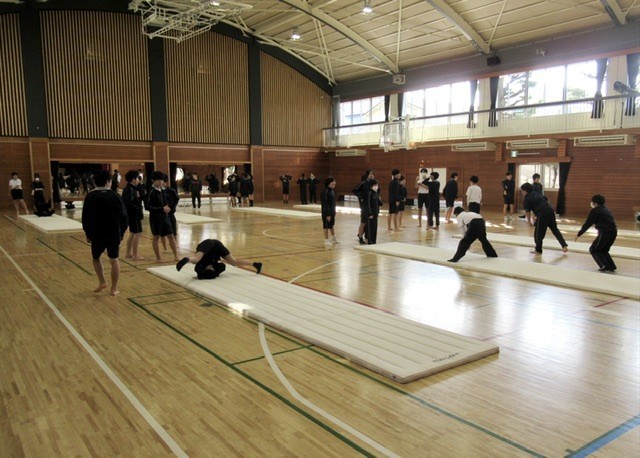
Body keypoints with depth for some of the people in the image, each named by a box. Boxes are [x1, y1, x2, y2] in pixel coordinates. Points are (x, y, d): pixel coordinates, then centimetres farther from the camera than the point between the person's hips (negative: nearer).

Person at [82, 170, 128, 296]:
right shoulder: (115, 196, -4)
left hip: (97, 234, 0)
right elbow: (123, 217, -1)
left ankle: (102, 282, 17)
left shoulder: (90, 197, -5)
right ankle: (114, 289, 8)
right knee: (114, 260, 7)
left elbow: (85, 218, -1)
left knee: (96, 258, 23)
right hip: (114, 234, 0)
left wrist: (88, 233, 10)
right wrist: (122, 232, 11)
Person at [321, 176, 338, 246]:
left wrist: (334, 211, 16)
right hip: (327, 212, -9)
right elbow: (325, 204, -21)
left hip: (332, 211, 9)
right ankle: (326, 240, 12)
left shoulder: (331, 190, 6)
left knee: (331, 225, 21)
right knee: (326, 226, 2)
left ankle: (333, 238, 35)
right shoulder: (325, 192, -20)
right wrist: (327, 214, -21)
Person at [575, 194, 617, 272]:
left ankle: (605, 266, -1)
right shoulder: (607, 210, 20)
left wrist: (579, 234, 3)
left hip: (605, 233, -8)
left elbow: (587, 224, -3)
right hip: (613, 232, 8)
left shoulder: (595, 210, -3)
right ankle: (611, 266, 17)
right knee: (603, 250, 24)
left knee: (593, 250, 7)